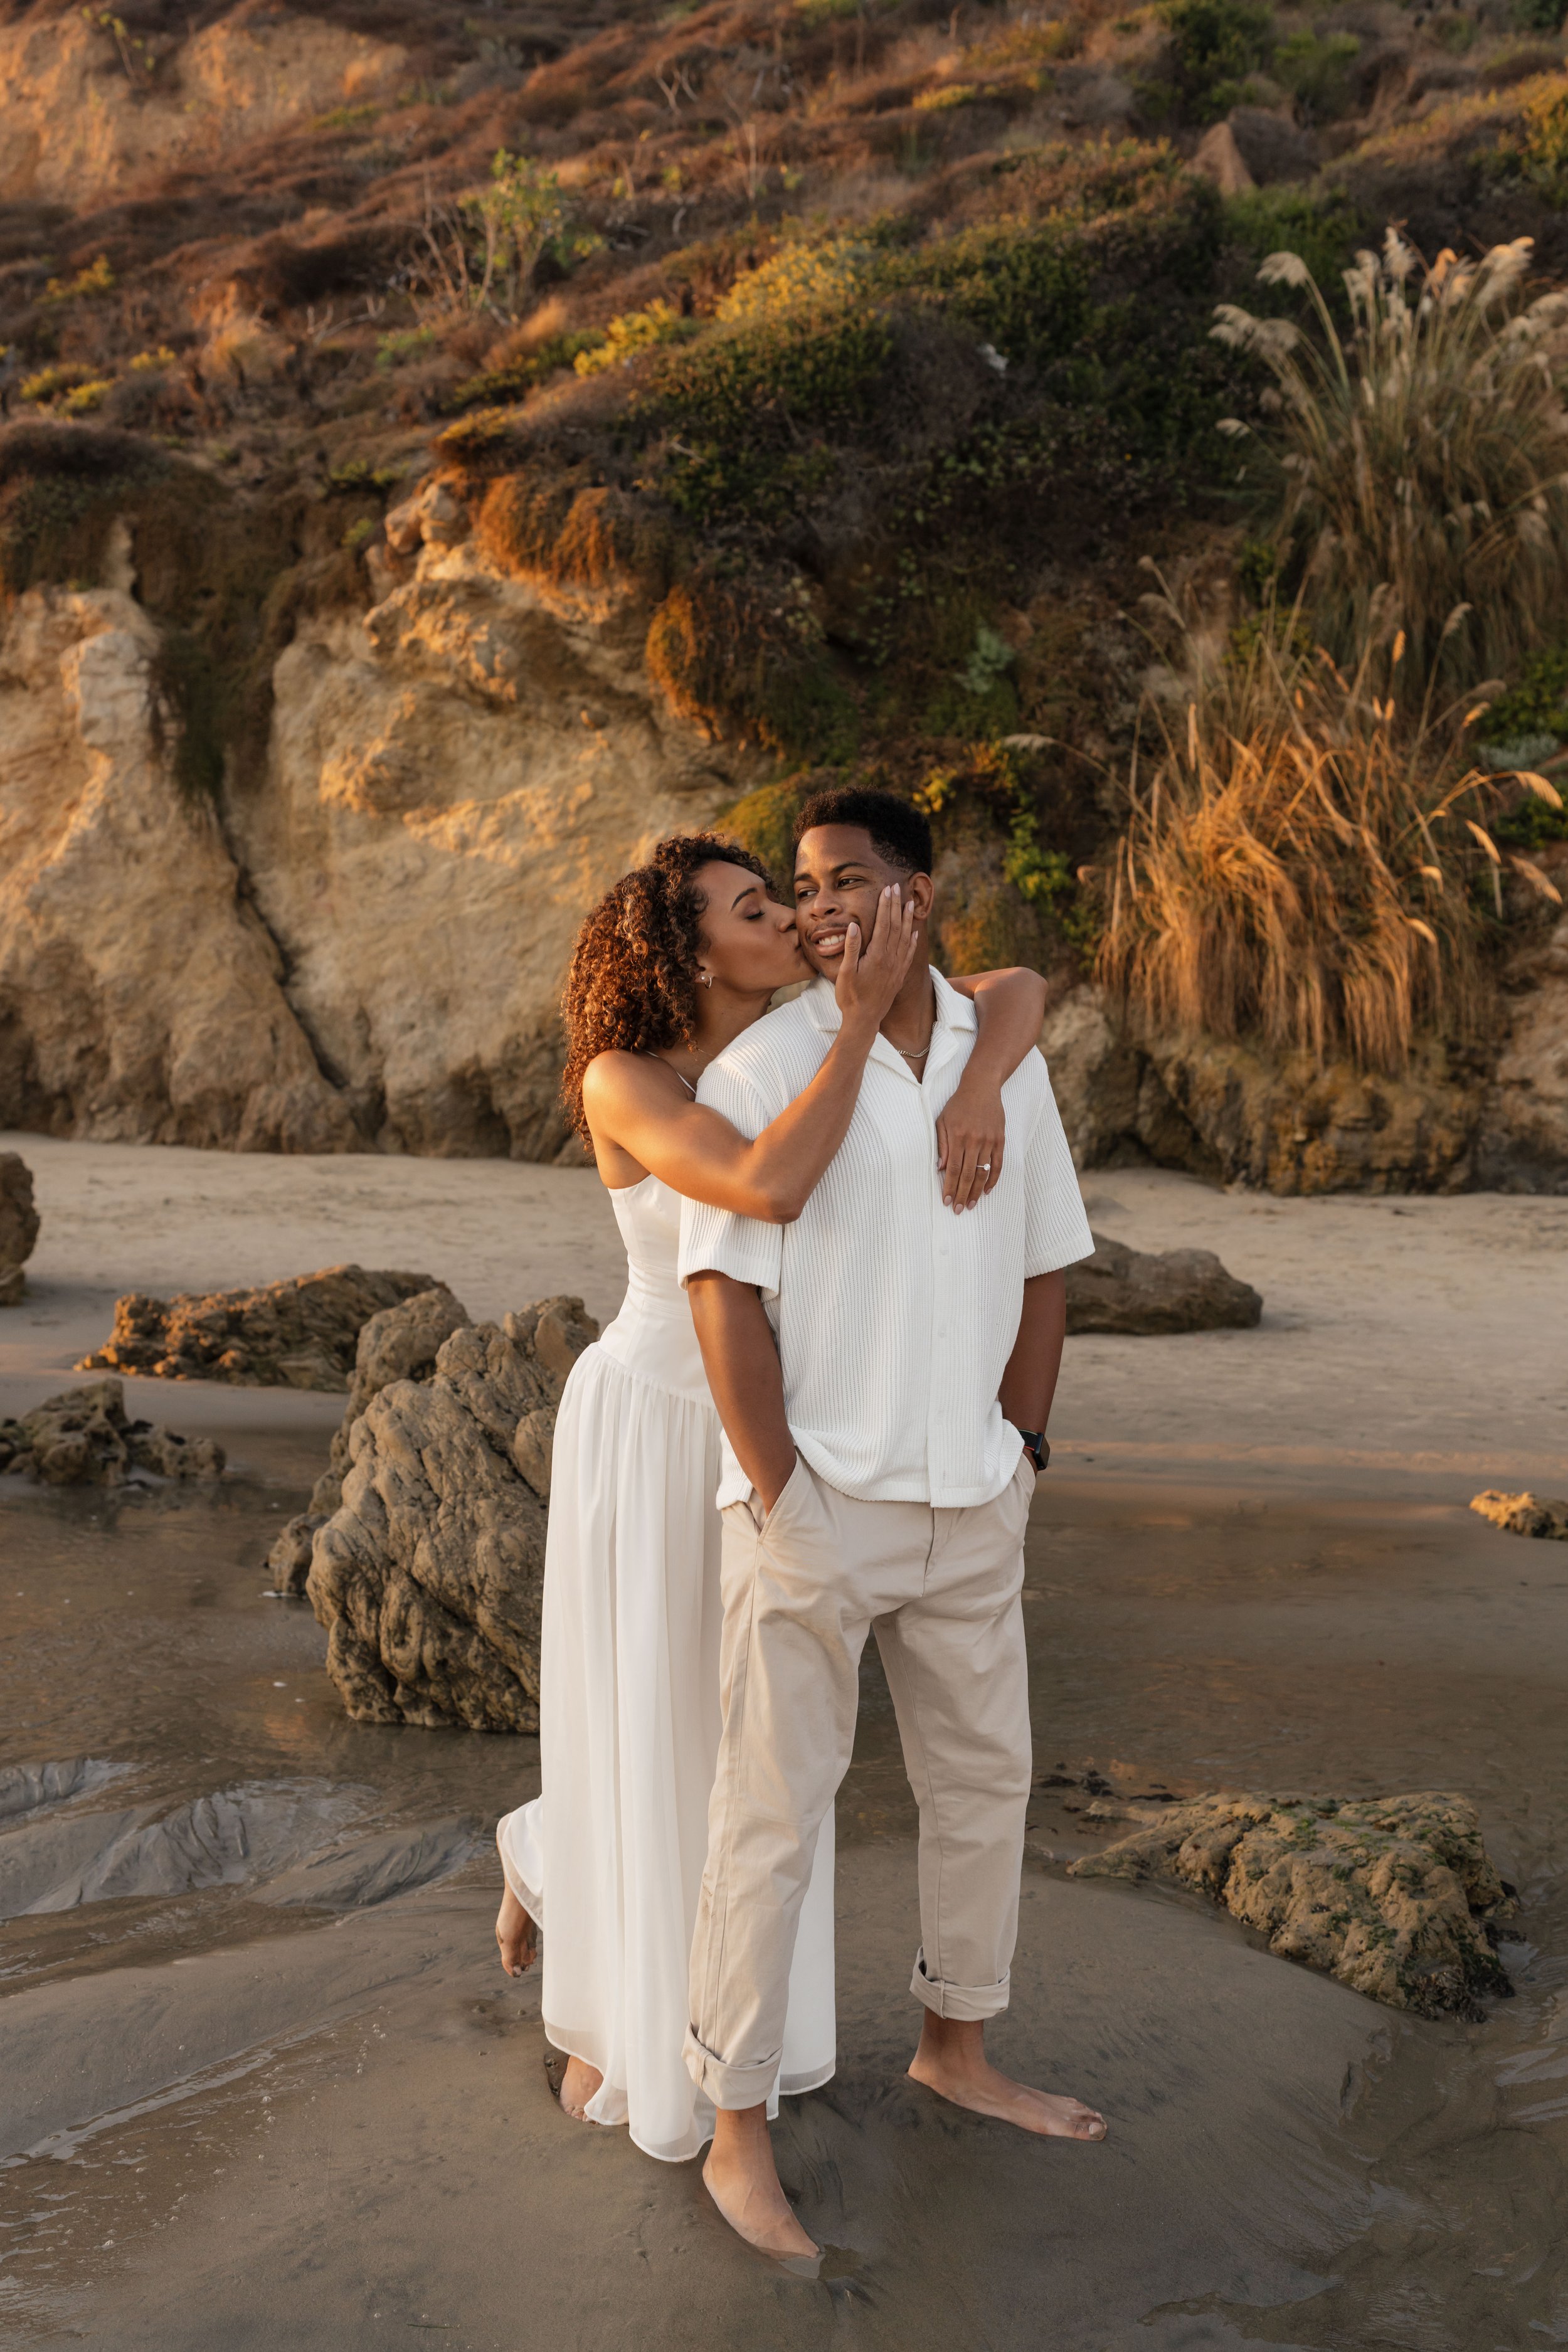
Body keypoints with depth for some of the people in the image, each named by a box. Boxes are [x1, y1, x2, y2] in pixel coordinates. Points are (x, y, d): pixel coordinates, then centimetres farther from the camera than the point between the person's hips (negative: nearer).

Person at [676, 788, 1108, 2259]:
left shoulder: (1006, 1063, 5)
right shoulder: (760, 1070, -10)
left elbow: (1041, 1272, 11)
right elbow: (724, 1298, -13)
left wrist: (1016, 1459, 5)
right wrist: (782, 1509, -15)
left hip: (969, 1512, 6)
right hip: (815, 1507, -5)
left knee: (985, 1780, 18)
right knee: (772, 1816, 1)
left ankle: (956, 2050, 39)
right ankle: (737, 2135, 15)